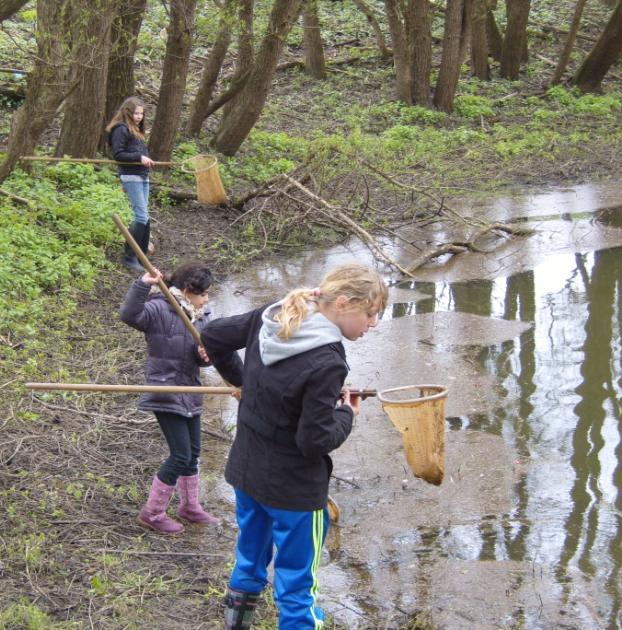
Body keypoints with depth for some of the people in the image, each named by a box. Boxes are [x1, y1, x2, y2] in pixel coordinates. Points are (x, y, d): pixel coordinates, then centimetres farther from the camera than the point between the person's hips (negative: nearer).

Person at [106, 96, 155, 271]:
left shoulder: (136, 130, 20)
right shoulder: (121, 129, -9)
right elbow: (117, 154, -15)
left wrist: (146, 159, 7)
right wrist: (139, 157, -20)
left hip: (143, 176, 9)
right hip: (130, 176, -9)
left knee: (144, 216, 10)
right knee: (141, 216, -12)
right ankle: (129, 257, -7)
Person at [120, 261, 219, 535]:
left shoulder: (201, 316, 6)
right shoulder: (159, 309, -17)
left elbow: (206, 351, 9)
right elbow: (129, 315, -35)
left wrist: (206, 354, -15)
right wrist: (143, 285, -47)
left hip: (189, 394, 8)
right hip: (166, 395, -8)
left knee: (192, 453, 18)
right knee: (180, 455, -7)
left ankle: (190, 506, 37)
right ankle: (151, 513, 8)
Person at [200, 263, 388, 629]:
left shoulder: (268, 318, -6)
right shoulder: (326, 363, -29)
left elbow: (213, 335, 7)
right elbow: (315, 440, -26)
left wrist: (241, 378, 20)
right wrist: (347, 415, -7)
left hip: (246, 470, 8)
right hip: (293, 487, -7)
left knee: (249, 560, 27)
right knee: (297, 582, 9)